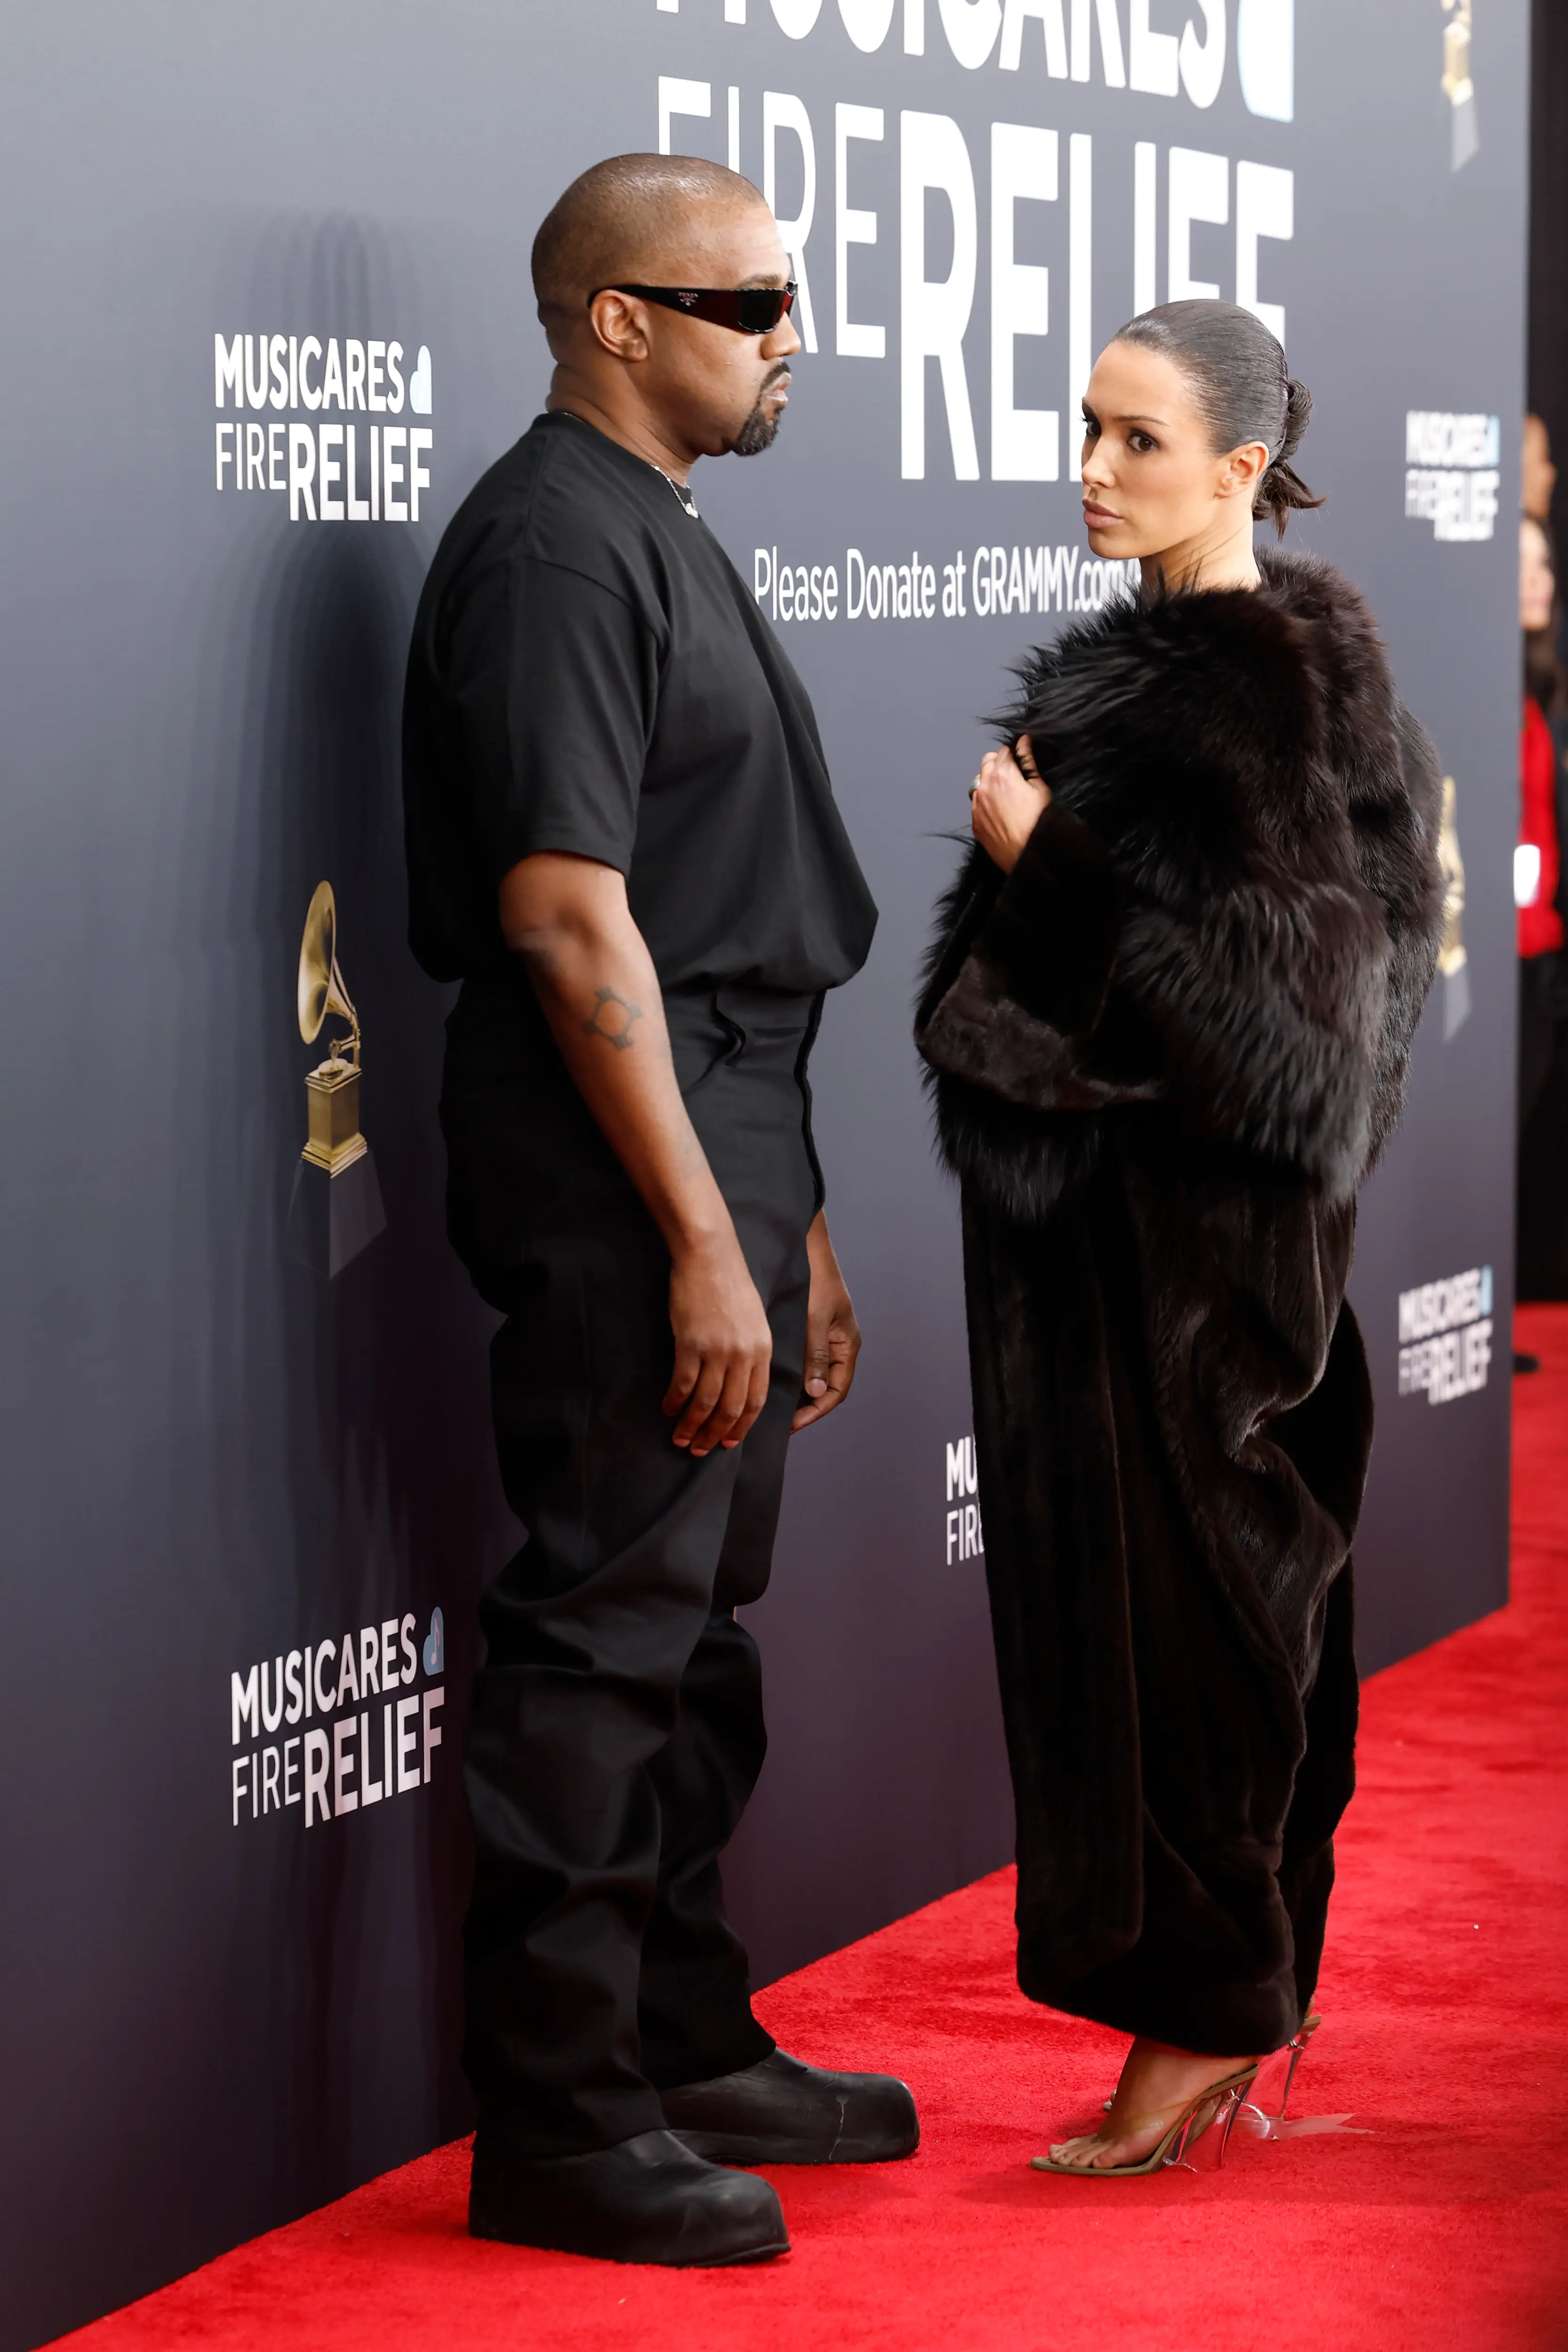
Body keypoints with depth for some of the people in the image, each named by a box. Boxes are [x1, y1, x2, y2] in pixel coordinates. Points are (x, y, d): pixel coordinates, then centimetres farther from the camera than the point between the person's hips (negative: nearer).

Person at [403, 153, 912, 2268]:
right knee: (606, 1638, -5)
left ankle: (692, 2052, 27)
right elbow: (567, 916, -20)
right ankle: (558, 2127, 1)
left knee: (690, 1633, 16)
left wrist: (797, 1222, 21)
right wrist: (703, 1240, -21)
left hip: (720, 1137, 10)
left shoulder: (664, 543, 19)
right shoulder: (553, 545, -14)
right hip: (618, 1160, -10)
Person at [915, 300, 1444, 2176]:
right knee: (1226, 1599, 12)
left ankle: (1202, 2019, 5)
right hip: (1116, 1199, 9)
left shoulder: (1256, 681, -16)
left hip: (1189, 1219, -9)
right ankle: (1232, 2019, 19)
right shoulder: (1157, 661, 12)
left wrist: (1044, 858, -16)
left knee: (1171, 1600, -3)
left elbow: (1246, 971, -21)